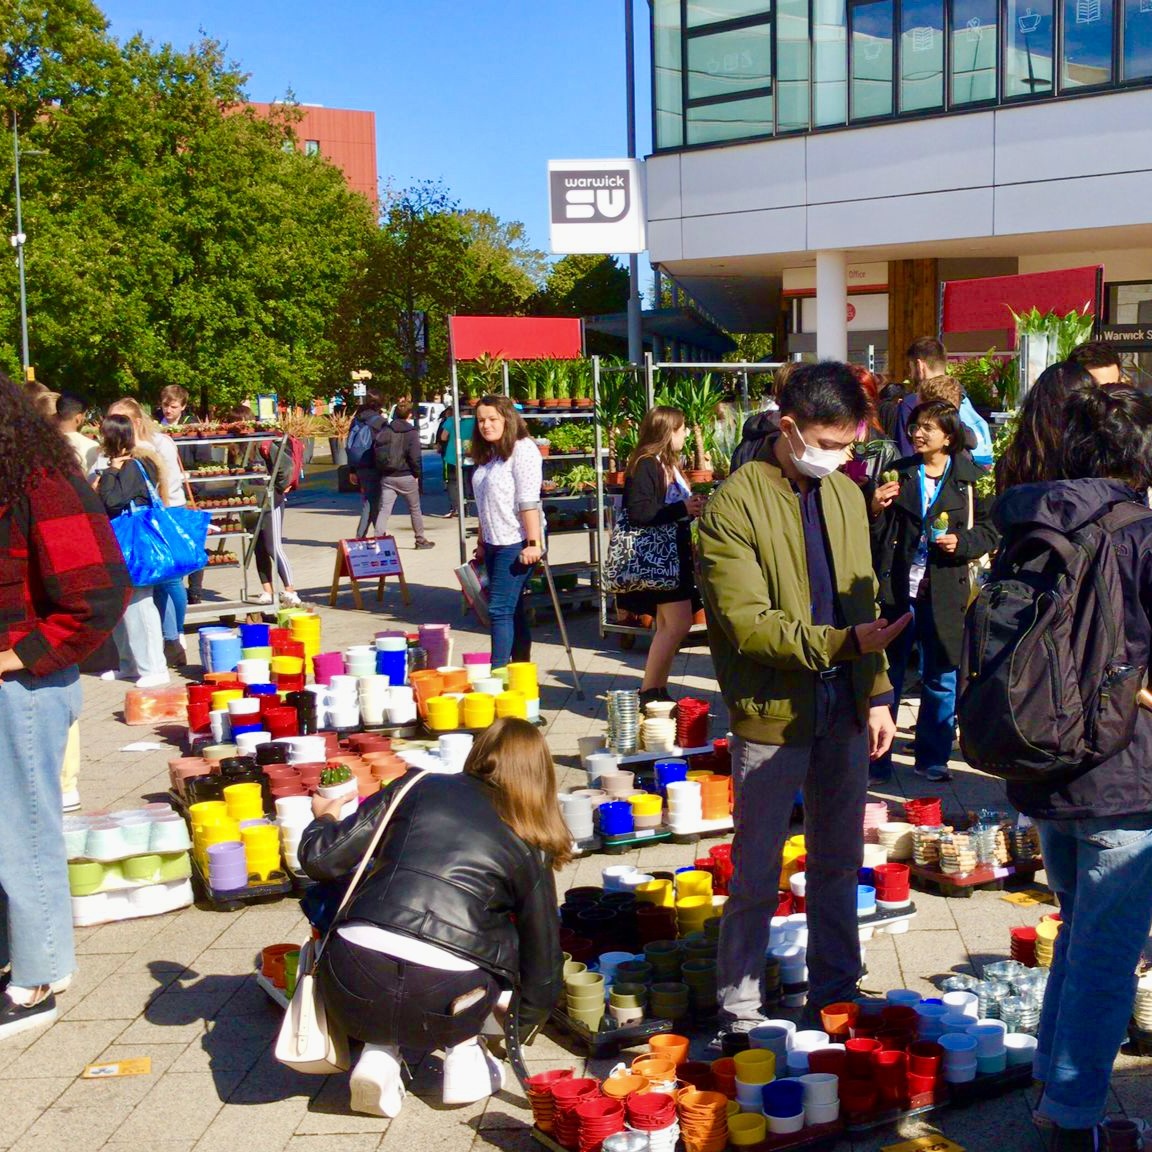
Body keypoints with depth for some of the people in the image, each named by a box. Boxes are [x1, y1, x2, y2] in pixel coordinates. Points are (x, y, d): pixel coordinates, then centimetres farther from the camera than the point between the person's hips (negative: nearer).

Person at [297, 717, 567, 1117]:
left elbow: (321, 859, 9)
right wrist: (526, 1018, 42)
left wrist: (324, 818, 32)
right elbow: (543, 953, 21)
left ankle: (379, 1049, 13)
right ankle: (463, 1053, 18)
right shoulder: (529, 848, 14)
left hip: (352, 993, 1)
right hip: (441, 1006, 0)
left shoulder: (417, 788, 12)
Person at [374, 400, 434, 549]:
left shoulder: (385, 430, 2)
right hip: (406, 476, -3)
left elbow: (377, 450, -2)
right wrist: (417, 474, -2)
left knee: (384, 510, -1)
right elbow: (415, 456, -14)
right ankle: (420, 539, 23)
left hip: (387, 477, 3)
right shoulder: (411, 432, -8)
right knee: (415, 509, 14)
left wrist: (381, 470, 7)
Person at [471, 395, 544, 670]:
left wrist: (533, 543, -22)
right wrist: (482, 543, 19)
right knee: (512, 611, 12)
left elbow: (529, 501, -18)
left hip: (516, 544, -9)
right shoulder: (488, 455, 15)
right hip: (494, 544, 9)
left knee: (500, 609, -11)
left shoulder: (522, 449, -11)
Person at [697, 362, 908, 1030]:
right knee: (757, 873, 6)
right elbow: (747, 622, -20)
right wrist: (842, 643, -26)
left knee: (840, 862, 18)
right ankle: (741, 1010, 21)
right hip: (772, 714, -6)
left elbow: (864, 600, 12)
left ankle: (836, 991, 34)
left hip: (845, 709, 6)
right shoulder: (735, 506, -14)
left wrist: (878, 694, 6)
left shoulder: (847, 496, 7)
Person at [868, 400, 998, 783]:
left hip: (943, 596, 0)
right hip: (896, 592, 0)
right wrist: (876, 510, -14)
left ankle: (933, 759, 23)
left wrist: (961, 543, -13)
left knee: (941, 682, 10)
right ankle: (875, 760, 14)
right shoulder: (899, 474, 3)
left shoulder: (967, 480, 0)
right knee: (884, 678, 5)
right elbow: (877, 538, 5)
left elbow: (988, 532, 5)